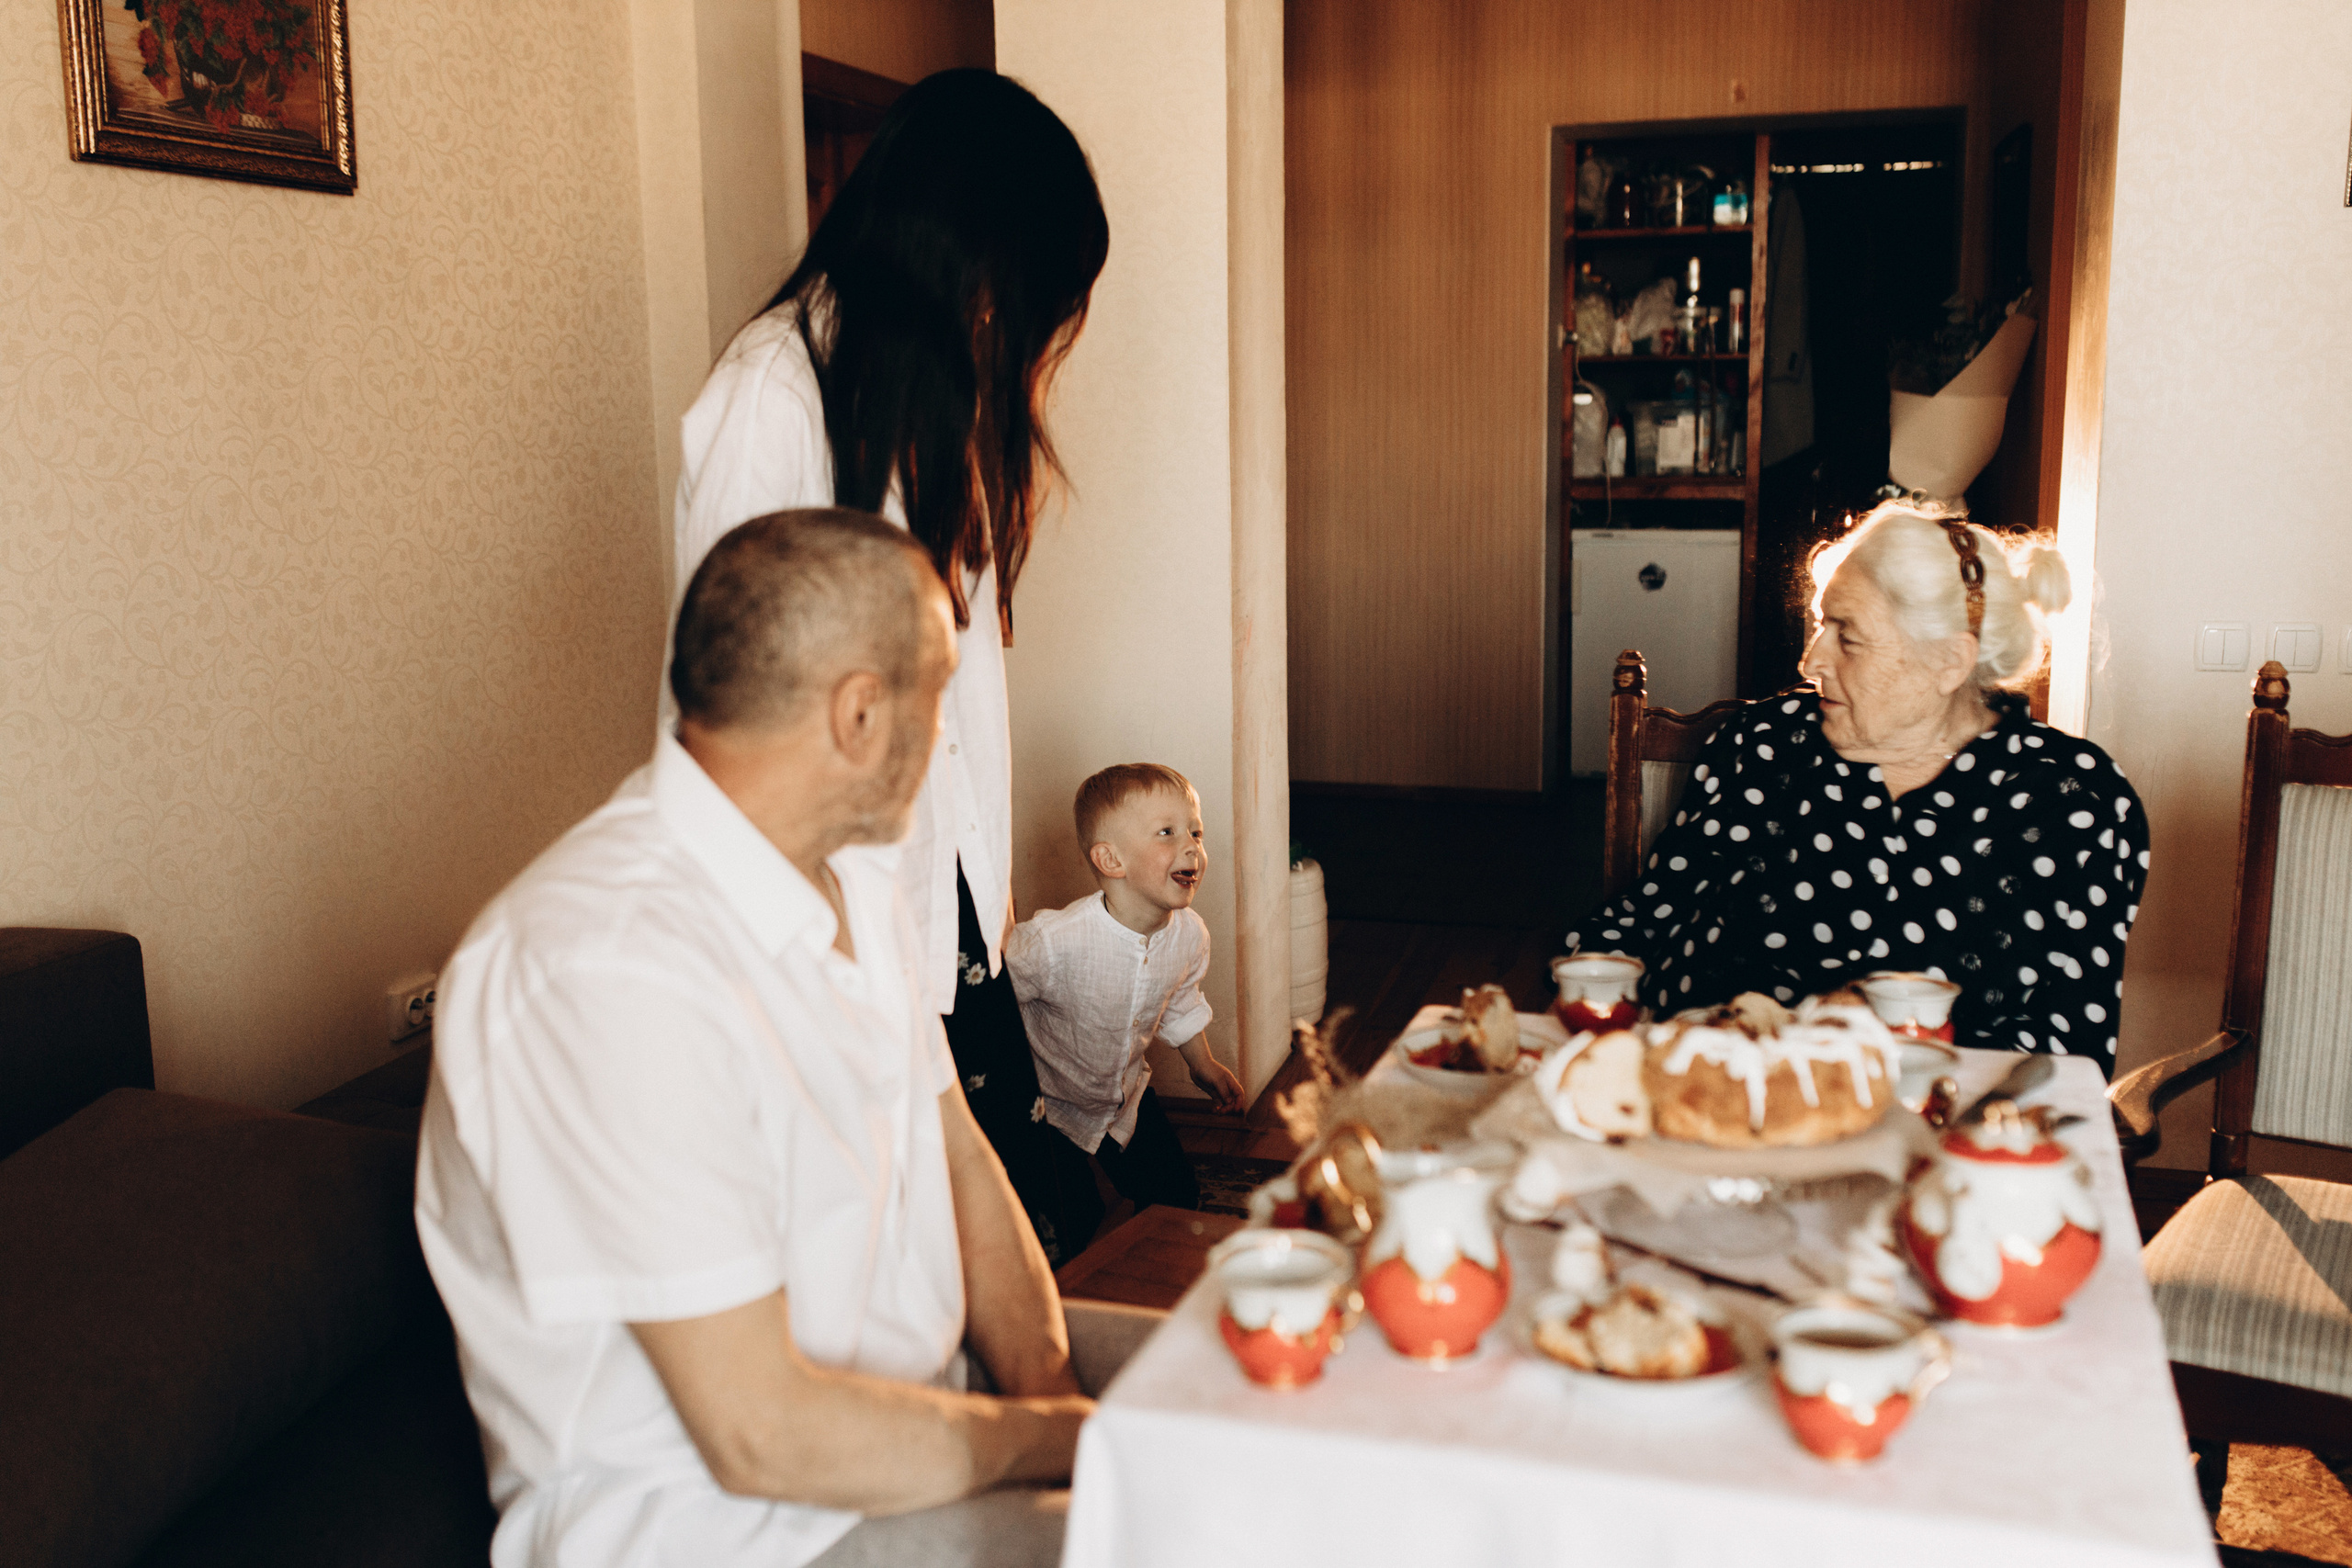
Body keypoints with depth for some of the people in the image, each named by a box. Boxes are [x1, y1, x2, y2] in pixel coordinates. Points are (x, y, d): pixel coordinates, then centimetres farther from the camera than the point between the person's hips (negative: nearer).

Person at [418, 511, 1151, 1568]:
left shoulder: (847, 868, 3)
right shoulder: (614, 972, -29)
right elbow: (762, 1433, -27)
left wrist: (1054, 1396, -6)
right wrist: (1057, 1439, -14)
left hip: (909, 1418, 9)